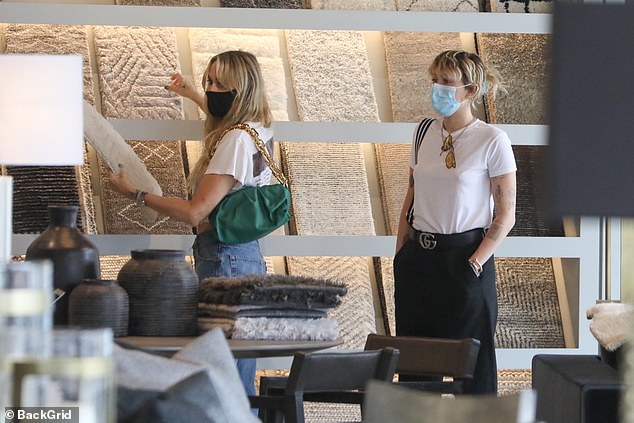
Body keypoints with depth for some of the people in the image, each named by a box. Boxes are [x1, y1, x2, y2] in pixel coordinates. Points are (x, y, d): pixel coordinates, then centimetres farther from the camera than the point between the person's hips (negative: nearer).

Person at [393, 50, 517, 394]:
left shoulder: (492, 140, -8)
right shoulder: (425, 131, 8)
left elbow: (505, 216, -7)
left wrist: (475, 263, -14)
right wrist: (400, 256, 9)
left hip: (463, 255, -5)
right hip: (418, 259, 5)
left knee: (471, 363, 0)